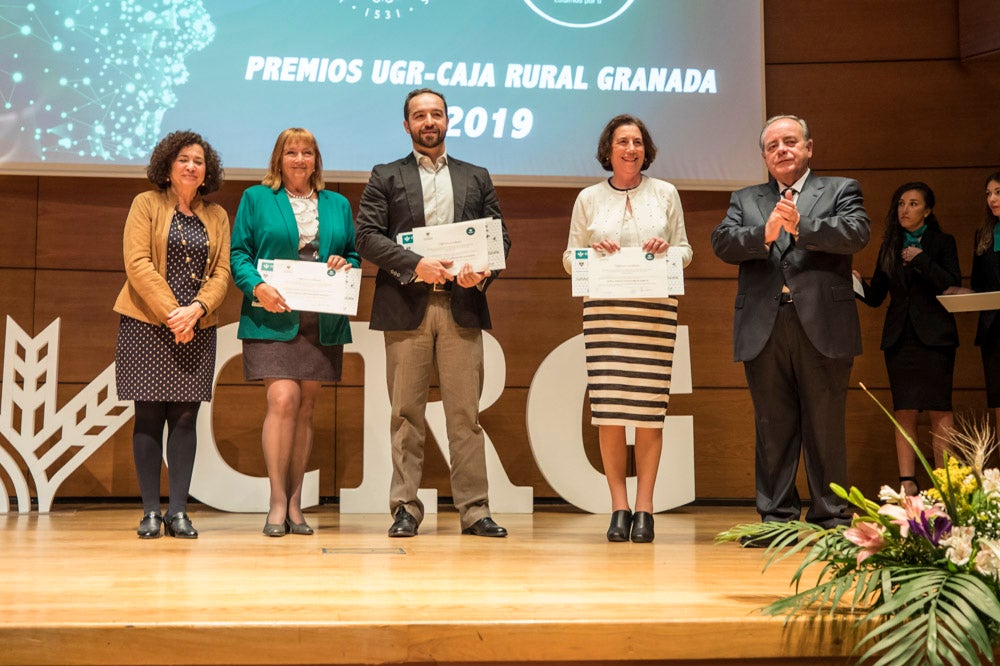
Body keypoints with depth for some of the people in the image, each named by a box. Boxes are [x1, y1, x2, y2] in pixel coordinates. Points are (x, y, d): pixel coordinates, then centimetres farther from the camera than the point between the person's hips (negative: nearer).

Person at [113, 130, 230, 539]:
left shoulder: (217, 216, 13)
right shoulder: (146, 204, 4)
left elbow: (222, 272, 5)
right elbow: (138, 263, -6)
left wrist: (195, 310, -13)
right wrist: (170, 314, -14)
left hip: (197, 328, 2)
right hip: (146, 325, -2)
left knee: (186, 416, 0)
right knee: (149, 416, -1)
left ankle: (178, 511, 5)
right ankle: (150, 511, 5)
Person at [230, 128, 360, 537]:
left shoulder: (338, 205, 18)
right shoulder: (256, 199, 9)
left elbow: (355, 255, 19)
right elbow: (239, 253, 3)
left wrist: (345, 266, -4)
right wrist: (257, 287, -15)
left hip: (323, 323, 3)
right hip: (273, 319, -3)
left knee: (305, 407, 5)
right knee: (283, 400, -14)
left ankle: (295, 504, 11)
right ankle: (277, 503, -6)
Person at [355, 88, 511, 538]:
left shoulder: (477, 178, 18)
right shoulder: (386, 177, 11)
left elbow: (499, 237, 12)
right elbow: (367, 236, -1)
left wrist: (483, 272, -9)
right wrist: (416, 265, -14)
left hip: (462, 307, 1)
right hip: (405, 307, -1)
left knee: (465, 412, 1)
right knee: (406, 413, 1)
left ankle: (474, 509, 5)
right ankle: (405, 509, 7)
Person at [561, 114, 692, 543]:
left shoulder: (665, 194, 12)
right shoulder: (589, 199, 12)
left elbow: (686, 250, 14)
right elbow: (570, 259, 13)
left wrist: (667, 249, -7)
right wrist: (594, 252, -7)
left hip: (655, 310, 0)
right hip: (604, 310, 0)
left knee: (649, 407, -4)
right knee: (608, 408, -5)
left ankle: (644, 507, 4)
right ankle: (618, 507, 4)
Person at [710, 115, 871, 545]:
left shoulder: (840, 190, 13)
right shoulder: (745, 200, 19)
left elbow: (857, 232, -6)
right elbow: (722, 241, 1)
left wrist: (801, 227, -20)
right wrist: (765, 233, -17)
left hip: (822, 327, -2)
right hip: (764, 330, 2)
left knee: (825, 427, 2)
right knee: (772, 428, 5)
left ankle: (831, 517, 12)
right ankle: (776, 517, 13)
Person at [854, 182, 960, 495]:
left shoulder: (942, 243, 6)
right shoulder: (890, 247, 15)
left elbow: (953, 286, -8)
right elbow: (876, 297, 13)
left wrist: (921, 260, -13)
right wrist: (859, 284, -7)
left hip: (934, 337, -3)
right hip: (899, 338, 3)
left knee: (939, 410, -6)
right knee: (904, 412, -2)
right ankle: (908, 484, -1)